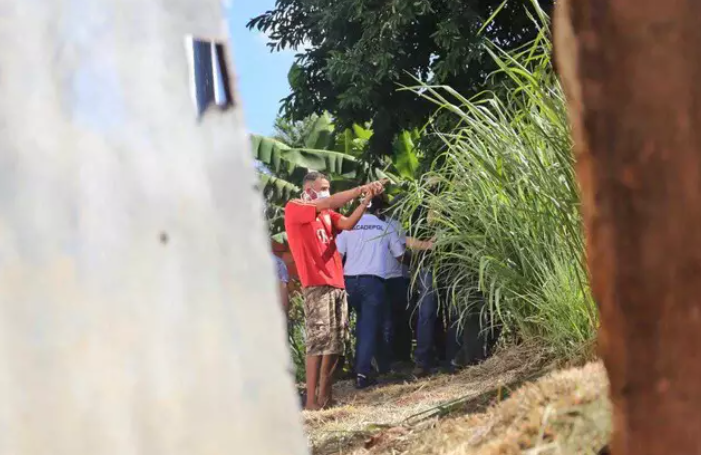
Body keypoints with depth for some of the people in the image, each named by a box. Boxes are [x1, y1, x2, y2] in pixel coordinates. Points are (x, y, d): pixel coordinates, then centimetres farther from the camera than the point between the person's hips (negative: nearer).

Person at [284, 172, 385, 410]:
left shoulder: (326, 214, 20)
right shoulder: (293, 209, -1)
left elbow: (348, 223, 2)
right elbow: (328, 203, -16)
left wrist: (366, 199, -11)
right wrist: (361, 189, -17)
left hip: (336, 283, 8)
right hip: (316, 284, -8)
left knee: (335, 342, 6)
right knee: (319, 340, -14)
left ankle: (325, 396, 11)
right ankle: (311, 400, -15)